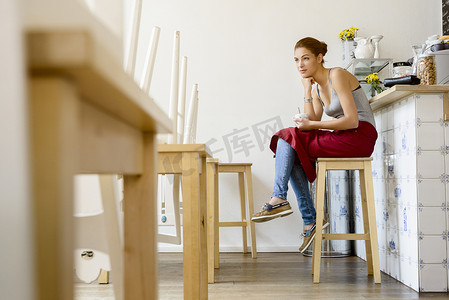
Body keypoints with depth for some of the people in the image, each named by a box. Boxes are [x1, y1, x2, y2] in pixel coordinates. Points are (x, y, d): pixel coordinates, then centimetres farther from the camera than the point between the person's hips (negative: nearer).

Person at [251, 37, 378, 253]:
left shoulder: (337, 75, -10)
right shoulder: (317, 87, 15)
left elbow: (352, 120, -19)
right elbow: (313, 123, 5)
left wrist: (311, 125, -17)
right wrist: (307, 92, 1)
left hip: (359, 136, -8)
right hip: (342, 138, 8)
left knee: (288, 139, -15)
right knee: (293, 156, -7)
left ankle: (279, 199, -9)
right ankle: (310, 221, -5)